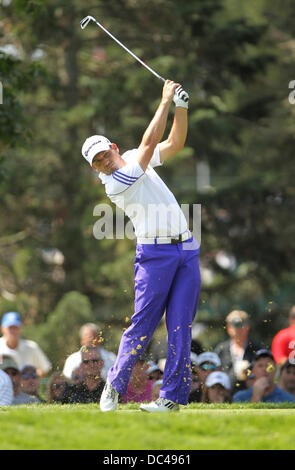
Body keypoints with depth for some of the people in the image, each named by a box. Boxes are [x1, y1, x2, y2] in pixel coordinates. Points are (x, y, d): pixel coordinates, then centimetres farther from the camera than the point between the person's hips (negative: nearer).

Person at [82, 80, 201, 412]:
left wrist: (181, 107, 3)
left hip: (186, 251, 6)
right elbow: (150, 142, -15)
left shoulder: (133, 158, 13)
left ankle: (172, 396, -2)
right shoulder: (114, 184, -11)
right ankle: (114, 386, 7)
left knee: (180, 326, -2)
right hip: (155, 254, -6)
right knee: (142, 325, -8)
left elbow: (174, 142, 17)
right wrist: (165, 101, -11)